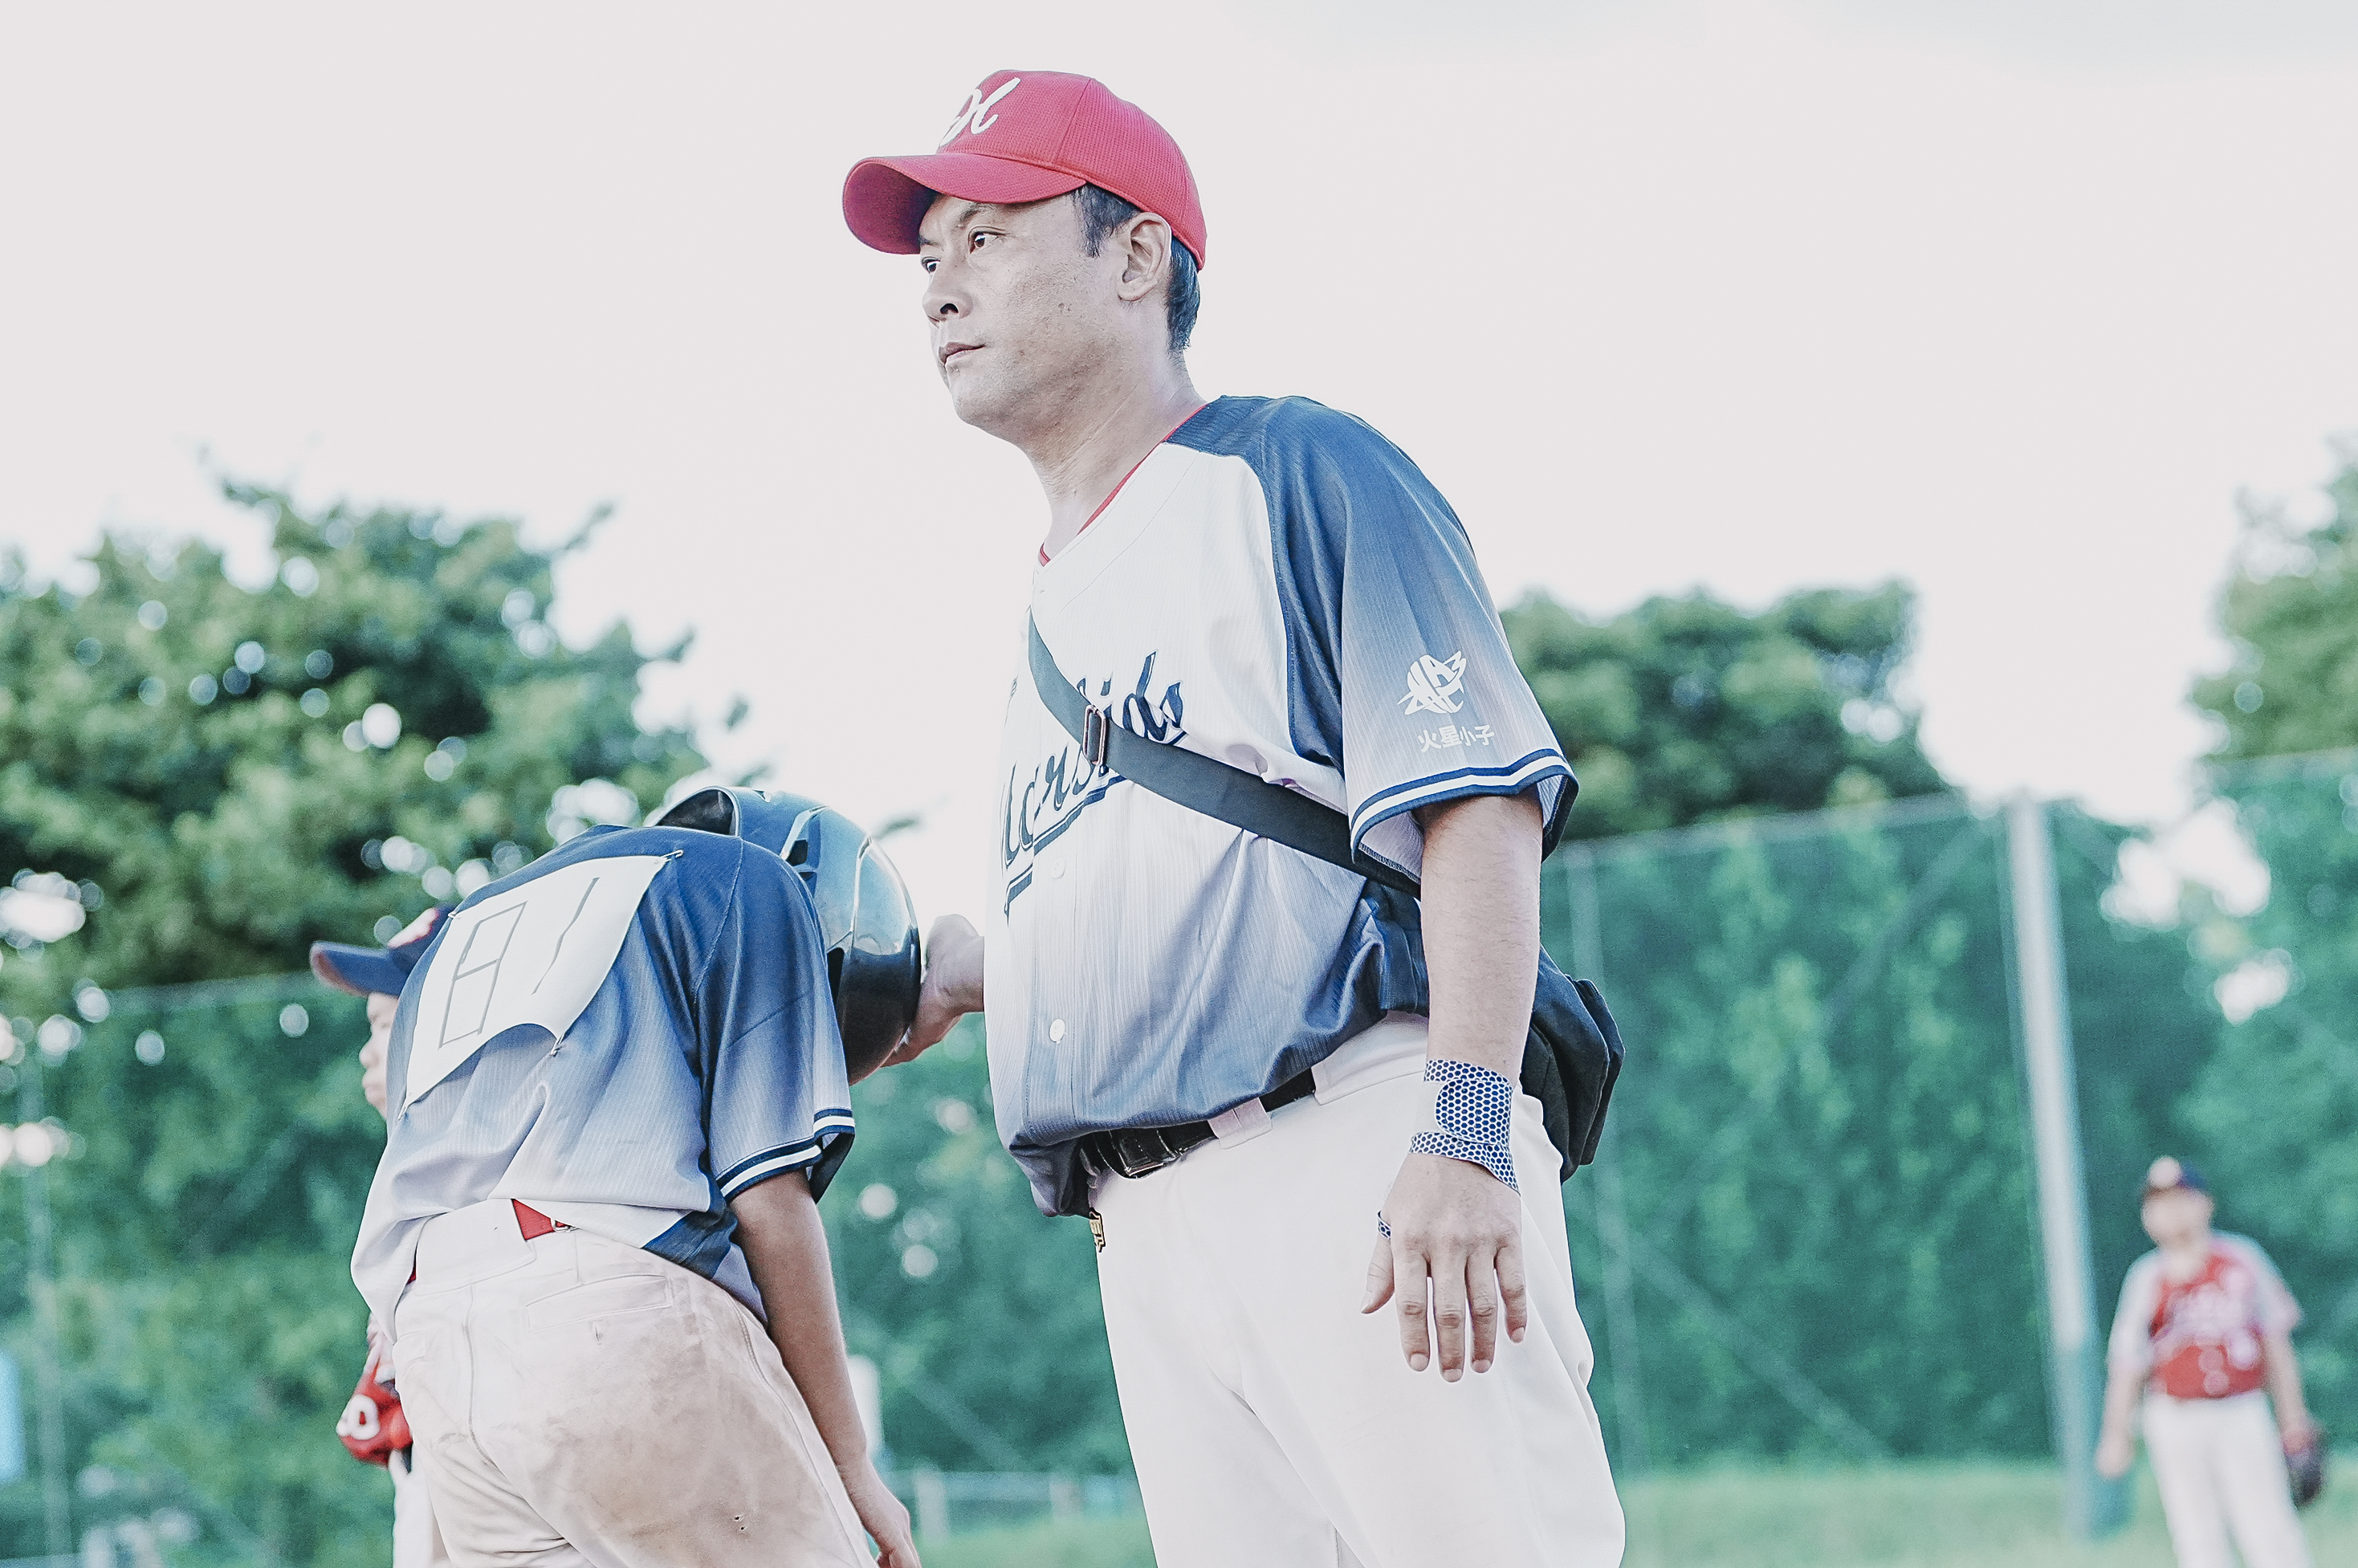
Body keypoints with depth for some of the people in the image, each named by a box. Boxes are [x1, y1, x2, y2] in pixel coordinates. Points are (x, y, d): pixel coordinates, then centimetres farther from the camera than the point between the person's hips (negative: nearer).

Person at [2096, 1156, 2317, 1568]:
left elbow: (2275, 1340, 7)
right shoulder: (2147, 1280, -2)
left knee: (2268, 1531, -7)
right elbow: (2126, 1363, 1)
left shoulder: (2243, 1259, 1)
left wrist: (2292, 1414, 8)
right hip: (2177, 1422, 0)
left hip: (2244, 1416, 0)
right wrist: (2117, 1435, 0)